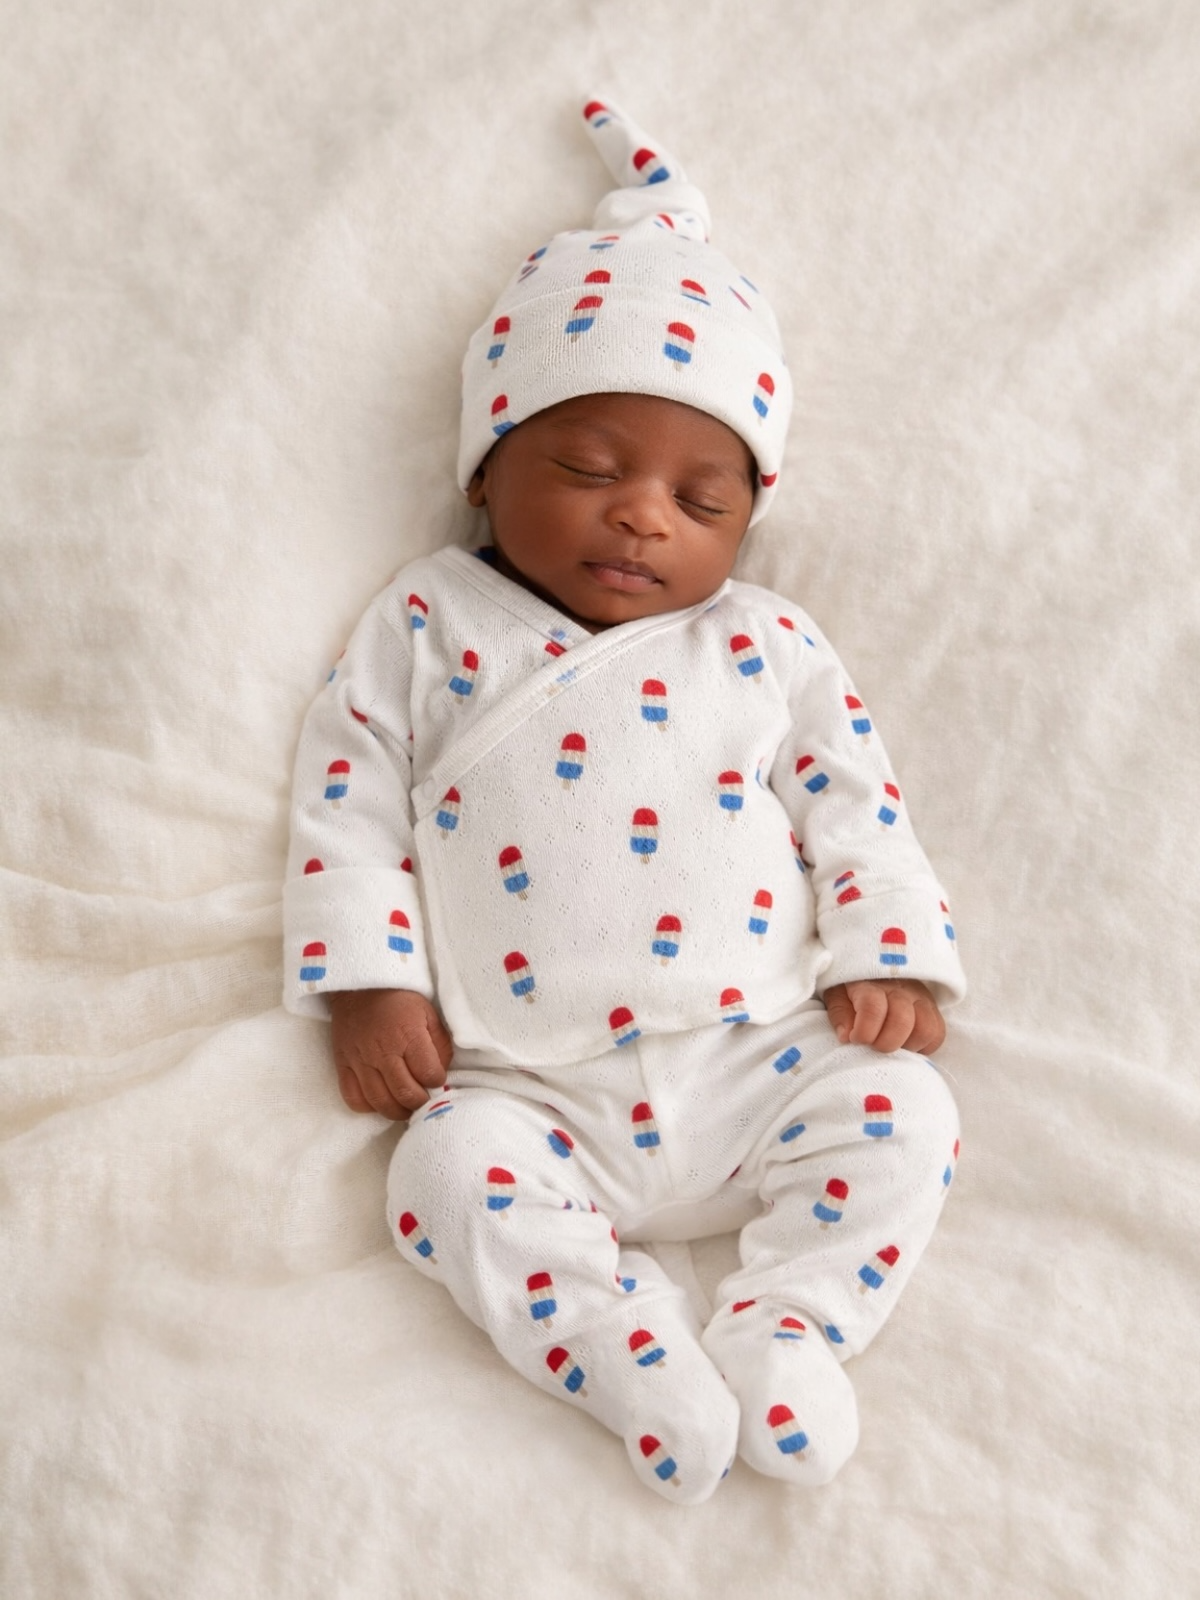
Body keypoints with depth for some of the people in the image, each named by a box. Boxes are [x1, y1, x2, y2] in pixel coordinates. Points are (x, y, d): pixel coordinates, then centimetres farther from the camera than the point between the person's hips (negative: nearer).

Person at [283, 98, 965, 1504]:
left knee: (901, 1111, -17)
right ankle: (631, 1356, -20)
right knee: (450, 1167, -25)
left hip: (762, 1058, 2)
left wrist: (889, 958, -2)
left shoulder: (766, 647, 11)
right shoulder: (429, 629, 8)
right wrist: (369, 986, -3)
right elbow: (351, 804, 6)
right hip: (533, 1093, -1)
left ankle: (787, 1329, -8)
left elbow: (853, 802, 11)